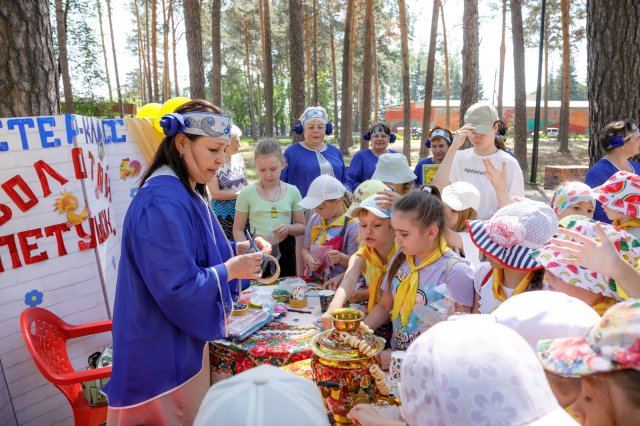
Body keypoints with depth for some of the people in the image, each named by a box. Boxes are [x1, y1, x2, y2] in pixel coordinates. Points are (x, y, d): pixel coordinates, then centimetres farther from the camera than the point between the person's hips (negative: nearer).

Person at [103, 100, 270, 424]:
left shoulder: (186, 192, 5)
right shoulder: (162, 202, -28)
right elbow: (176, 287, -30)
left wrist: (239, 249, 0)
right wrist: (231, 270, -19)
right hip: (165, 347, -10)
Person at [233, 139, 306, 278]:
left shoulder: (292, 192, -2)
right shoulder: (247, 193, -6)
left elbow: (302, 227, 6)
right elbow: (238, 230, -1)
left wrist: (289, 228, -15)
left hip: (285, 251, 2)